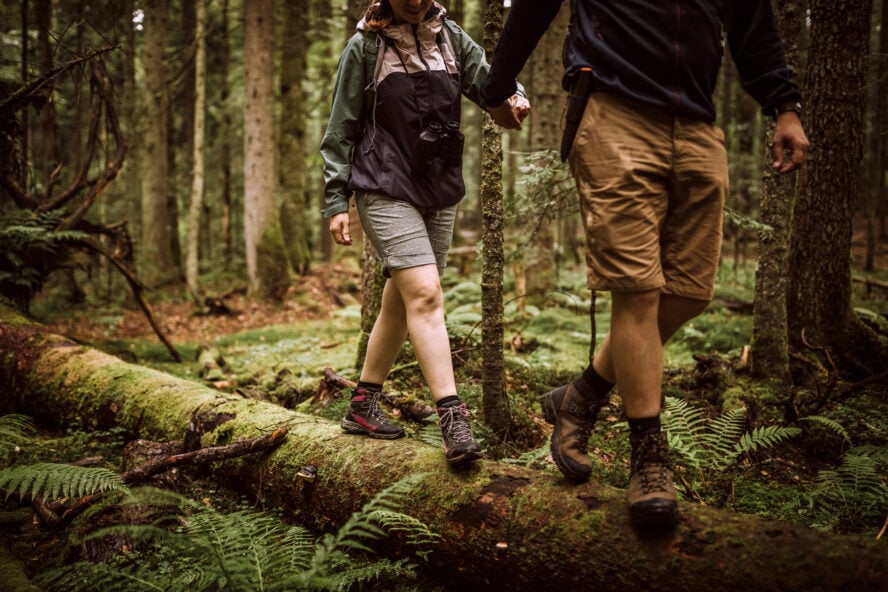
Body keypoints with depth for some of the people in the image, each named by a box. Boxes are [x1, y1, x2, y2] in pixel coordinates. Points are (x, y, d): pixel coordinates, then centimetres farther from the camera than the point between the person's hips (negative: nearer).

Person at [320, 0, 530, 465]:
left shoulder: (452, 38, 10)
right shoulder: (365, 47, -1)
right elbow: (341, 129, 1)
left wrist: (512, 99, -22)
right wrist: (336, 200, -3)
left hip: (440, 193, 5)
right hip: (385, 191, -5)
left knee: (400, 304, 11)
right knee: (425, 293, -19)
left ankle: (363, 405, 25)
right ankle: (453, 421, -22)